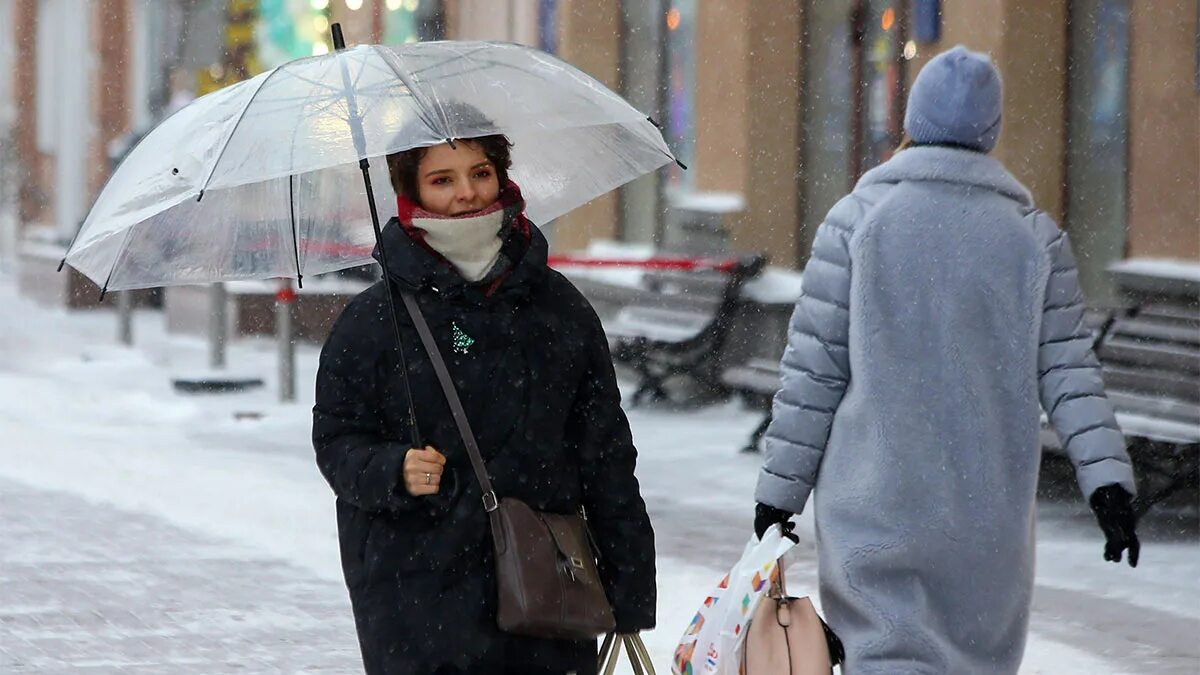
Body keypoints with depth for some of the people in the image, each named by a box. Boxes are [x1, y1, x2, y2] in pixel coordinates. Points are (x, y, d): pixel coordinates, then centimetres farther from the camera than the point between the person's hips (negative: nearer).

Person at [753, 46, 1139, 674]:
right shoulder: (1034, 236, 4)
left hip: (875, 503, -2)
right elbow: (1069, 368, -2)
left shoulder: (856, 220, -2)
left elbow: (813, 368, -2)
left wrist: (780, 488, 3)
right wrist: (1108, 480, -3)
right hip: (988, 513, 2)